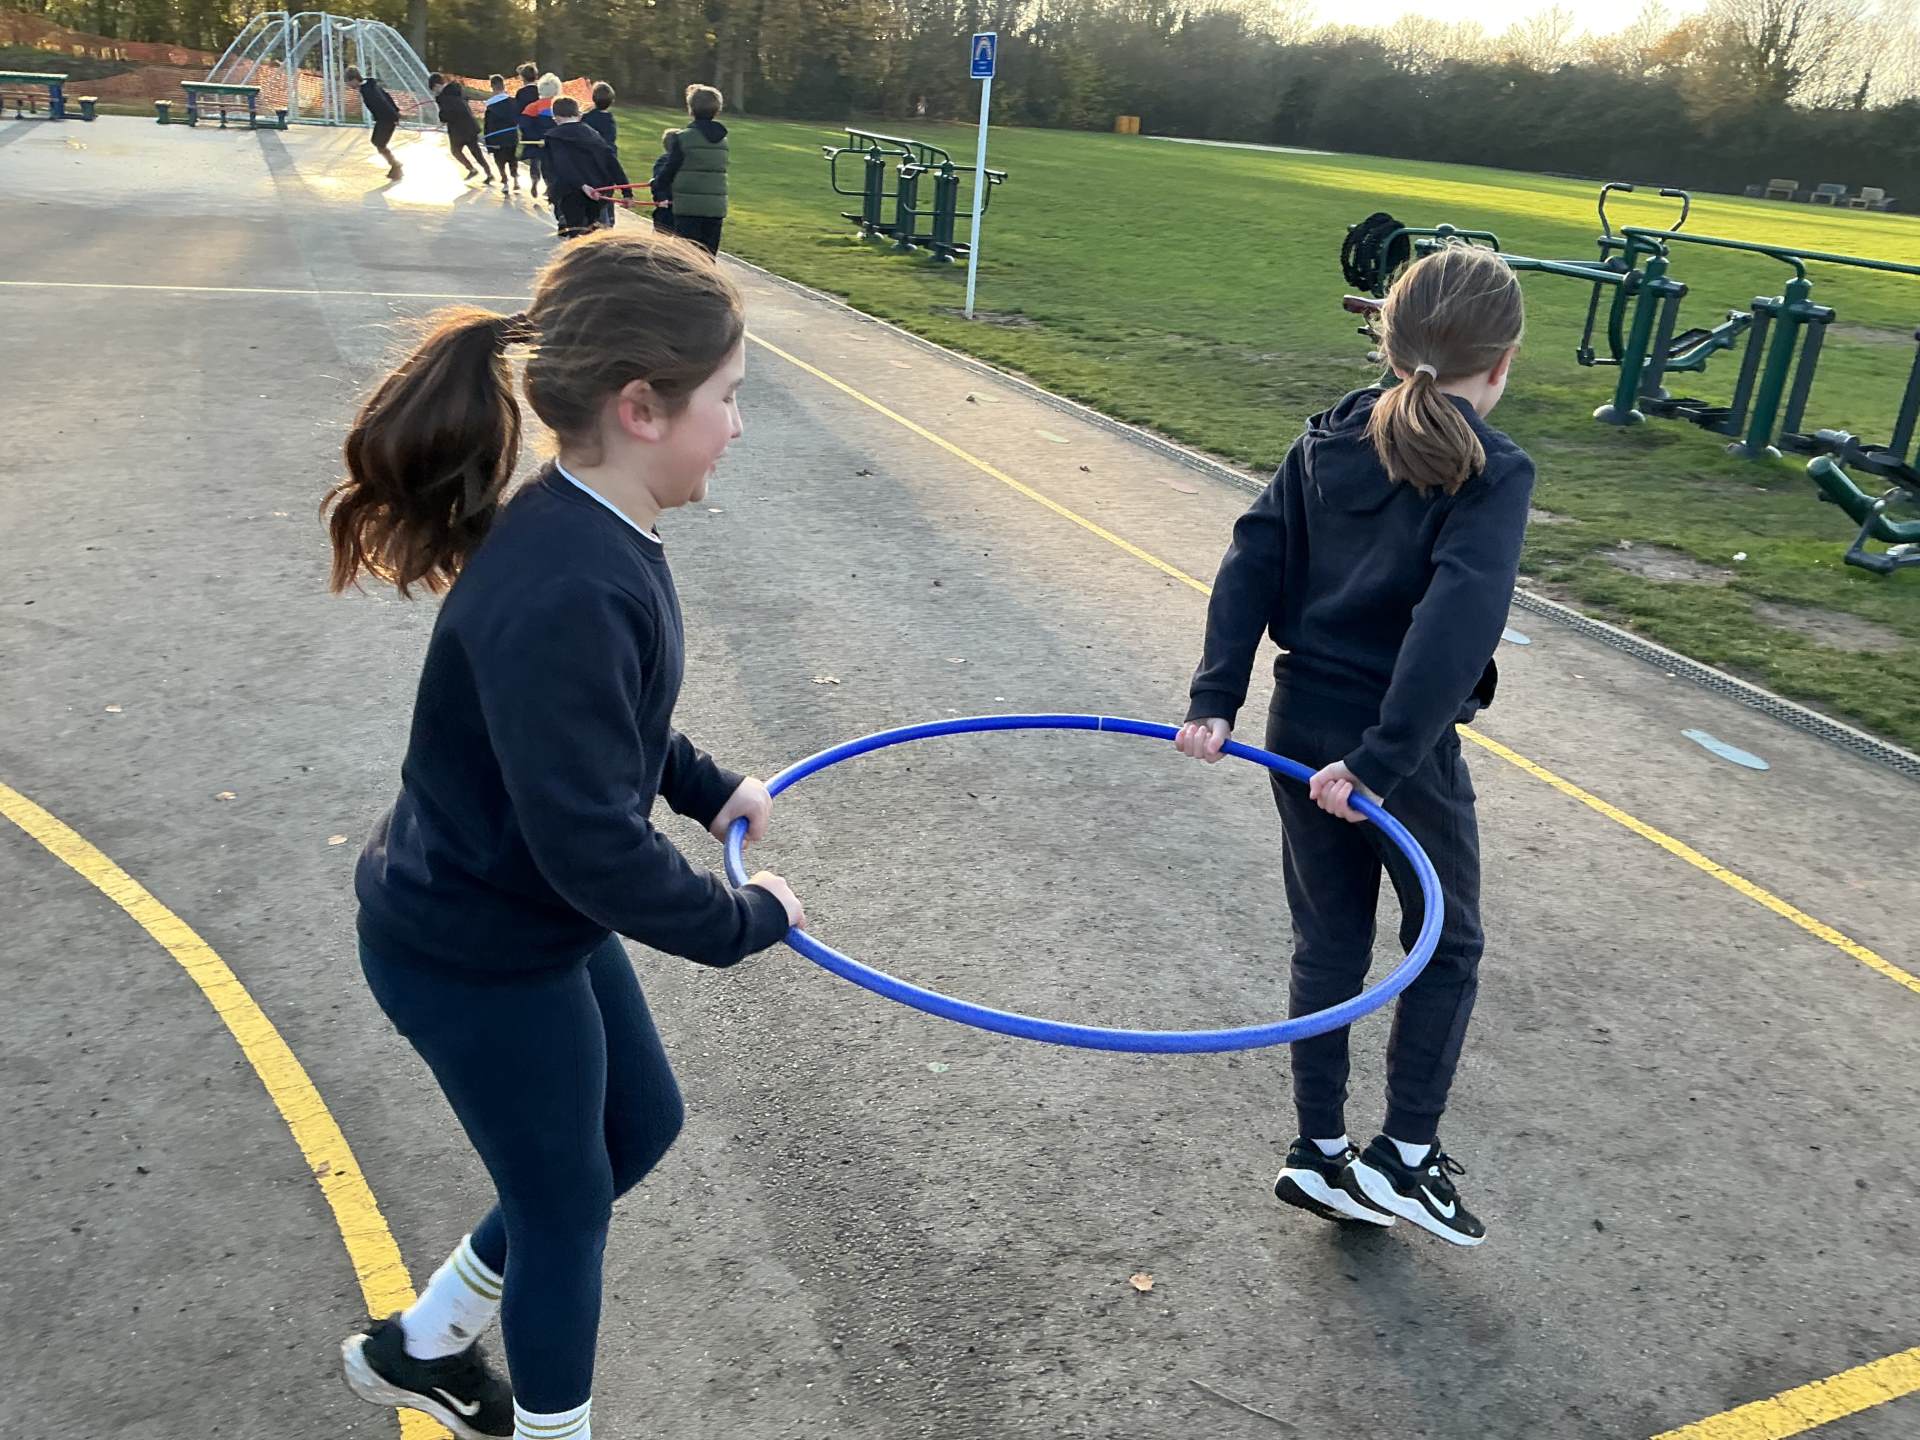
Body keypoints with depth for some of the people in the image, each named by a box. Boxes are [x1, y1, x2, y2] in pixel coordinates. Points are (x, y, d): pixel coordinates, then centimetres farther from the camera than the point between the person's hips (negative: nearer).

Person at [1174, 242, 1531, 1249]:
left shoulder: (1330, 441, 3)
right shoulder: (1493, 475, -14)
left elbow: (1253, 562, -3)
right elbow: (1457, 624, -27)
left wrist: (1215, 698, -6)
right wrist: (1385, 759, -27)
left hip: (1302, 730, 5)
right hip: (1403, 748, -5)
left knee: (1328, 943, 17)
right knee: (1447, 946, 17)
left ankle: (1321, 1155, 26)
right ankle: (1404, 1156, 19)